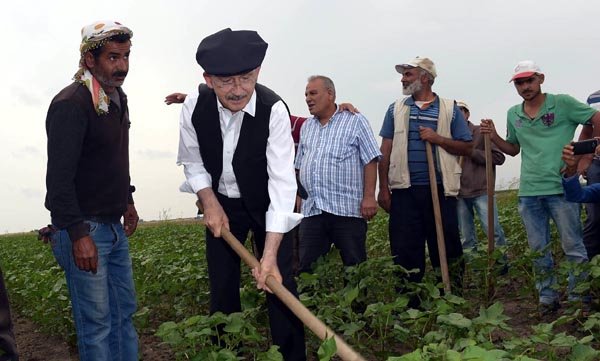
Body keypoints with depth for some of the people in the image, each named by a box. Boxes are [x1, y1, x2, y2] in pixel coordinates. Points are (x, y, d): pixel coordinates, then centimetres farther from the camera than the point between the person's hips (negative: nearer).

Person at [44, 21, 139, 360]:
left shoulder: (118, 98, 10)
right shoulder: (71, 104, -19)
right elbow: (59, 178, -22)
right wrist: (78, 234, -24)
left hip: (115, 227, 9)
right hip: (81, 230, -9)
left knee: (125, 311, 17)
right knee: (96, 324, 0)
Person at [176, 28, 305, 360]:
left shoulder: (274, 110, -29)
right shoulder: (194, 106, -19)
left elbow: (282, 180, -33)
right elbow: (192, 160, -1)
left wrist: (270, 255, -39)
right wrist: (210, 202, -15)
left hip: (266, 205, -2)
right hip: (220, 203, 3)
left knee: (279, 283, -5)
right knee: (221, 287, 7)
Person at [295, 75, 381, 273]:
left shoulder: (355, 121, 2)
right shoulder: (307, 127, 19)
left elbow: (370, 161, -4)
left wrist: (369, 197, -12)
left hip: (347, 209, -5)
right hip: (311, 210, 5)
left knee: (355, 267, 1)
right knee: (307, 267, 5)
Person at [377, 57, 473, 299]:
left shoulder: (449, 109, 7)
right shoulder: (396, 109, 12)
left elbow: (467, 148, 6)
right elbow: (385, 151, 8)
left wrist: (438, 139, -9)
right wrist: (383, 189, 1)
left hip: (440, 189, -1)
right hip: (404, 190, 1)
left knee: (446, 249, 3)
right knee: (405, 251, 3)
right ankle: (409, 302, 13)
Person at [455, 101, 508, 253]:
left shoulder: (481, 132, 2)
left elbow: (499, 158, -5)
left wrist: (471, 152, -11)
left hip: (481, 192, -3)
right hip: (459, 194, 3)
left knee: (493, 230, -6)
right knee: (466, 238, 6)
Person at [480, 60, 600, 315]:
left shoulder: (562, 103, -2)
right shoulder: (513, 114, 12)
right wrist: (493, 137, 6)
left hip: (561, 188, -5)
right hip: (529, 192, 5)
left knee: (573, 247, 2)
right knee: (539, 250, 11)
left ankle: (580, 299, 12)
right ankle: (548, 297, 23)